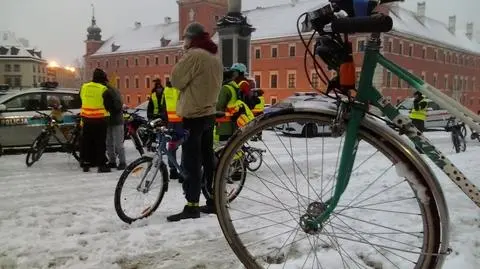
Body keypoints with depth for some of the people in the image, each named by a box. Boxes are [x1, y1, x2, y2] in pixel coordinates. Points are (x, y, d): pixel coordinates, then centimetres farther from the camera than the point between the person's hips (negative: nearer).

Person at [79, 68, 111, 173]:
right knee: (100, 143, 0)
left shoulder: (84, 87, 5)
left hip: (86, 118, 5)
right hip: (100, 119, -5)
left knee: (87, 141, 13)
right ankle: (101, 165, 0)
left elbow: (82, 99, 15)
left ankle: (85, 164, 18)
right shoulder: (103, 90, -13)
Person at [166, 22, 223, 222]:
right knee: (207, 159, 14)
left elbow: (177, 80, -10)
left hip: (193, 115, -9)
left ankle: (192, 207, -4)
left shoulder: (194, 54, -15)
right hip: (208, 113, 9)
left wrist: (183, 58, 0)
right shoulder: (215, 57, 13)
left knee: (191, 162, -6)